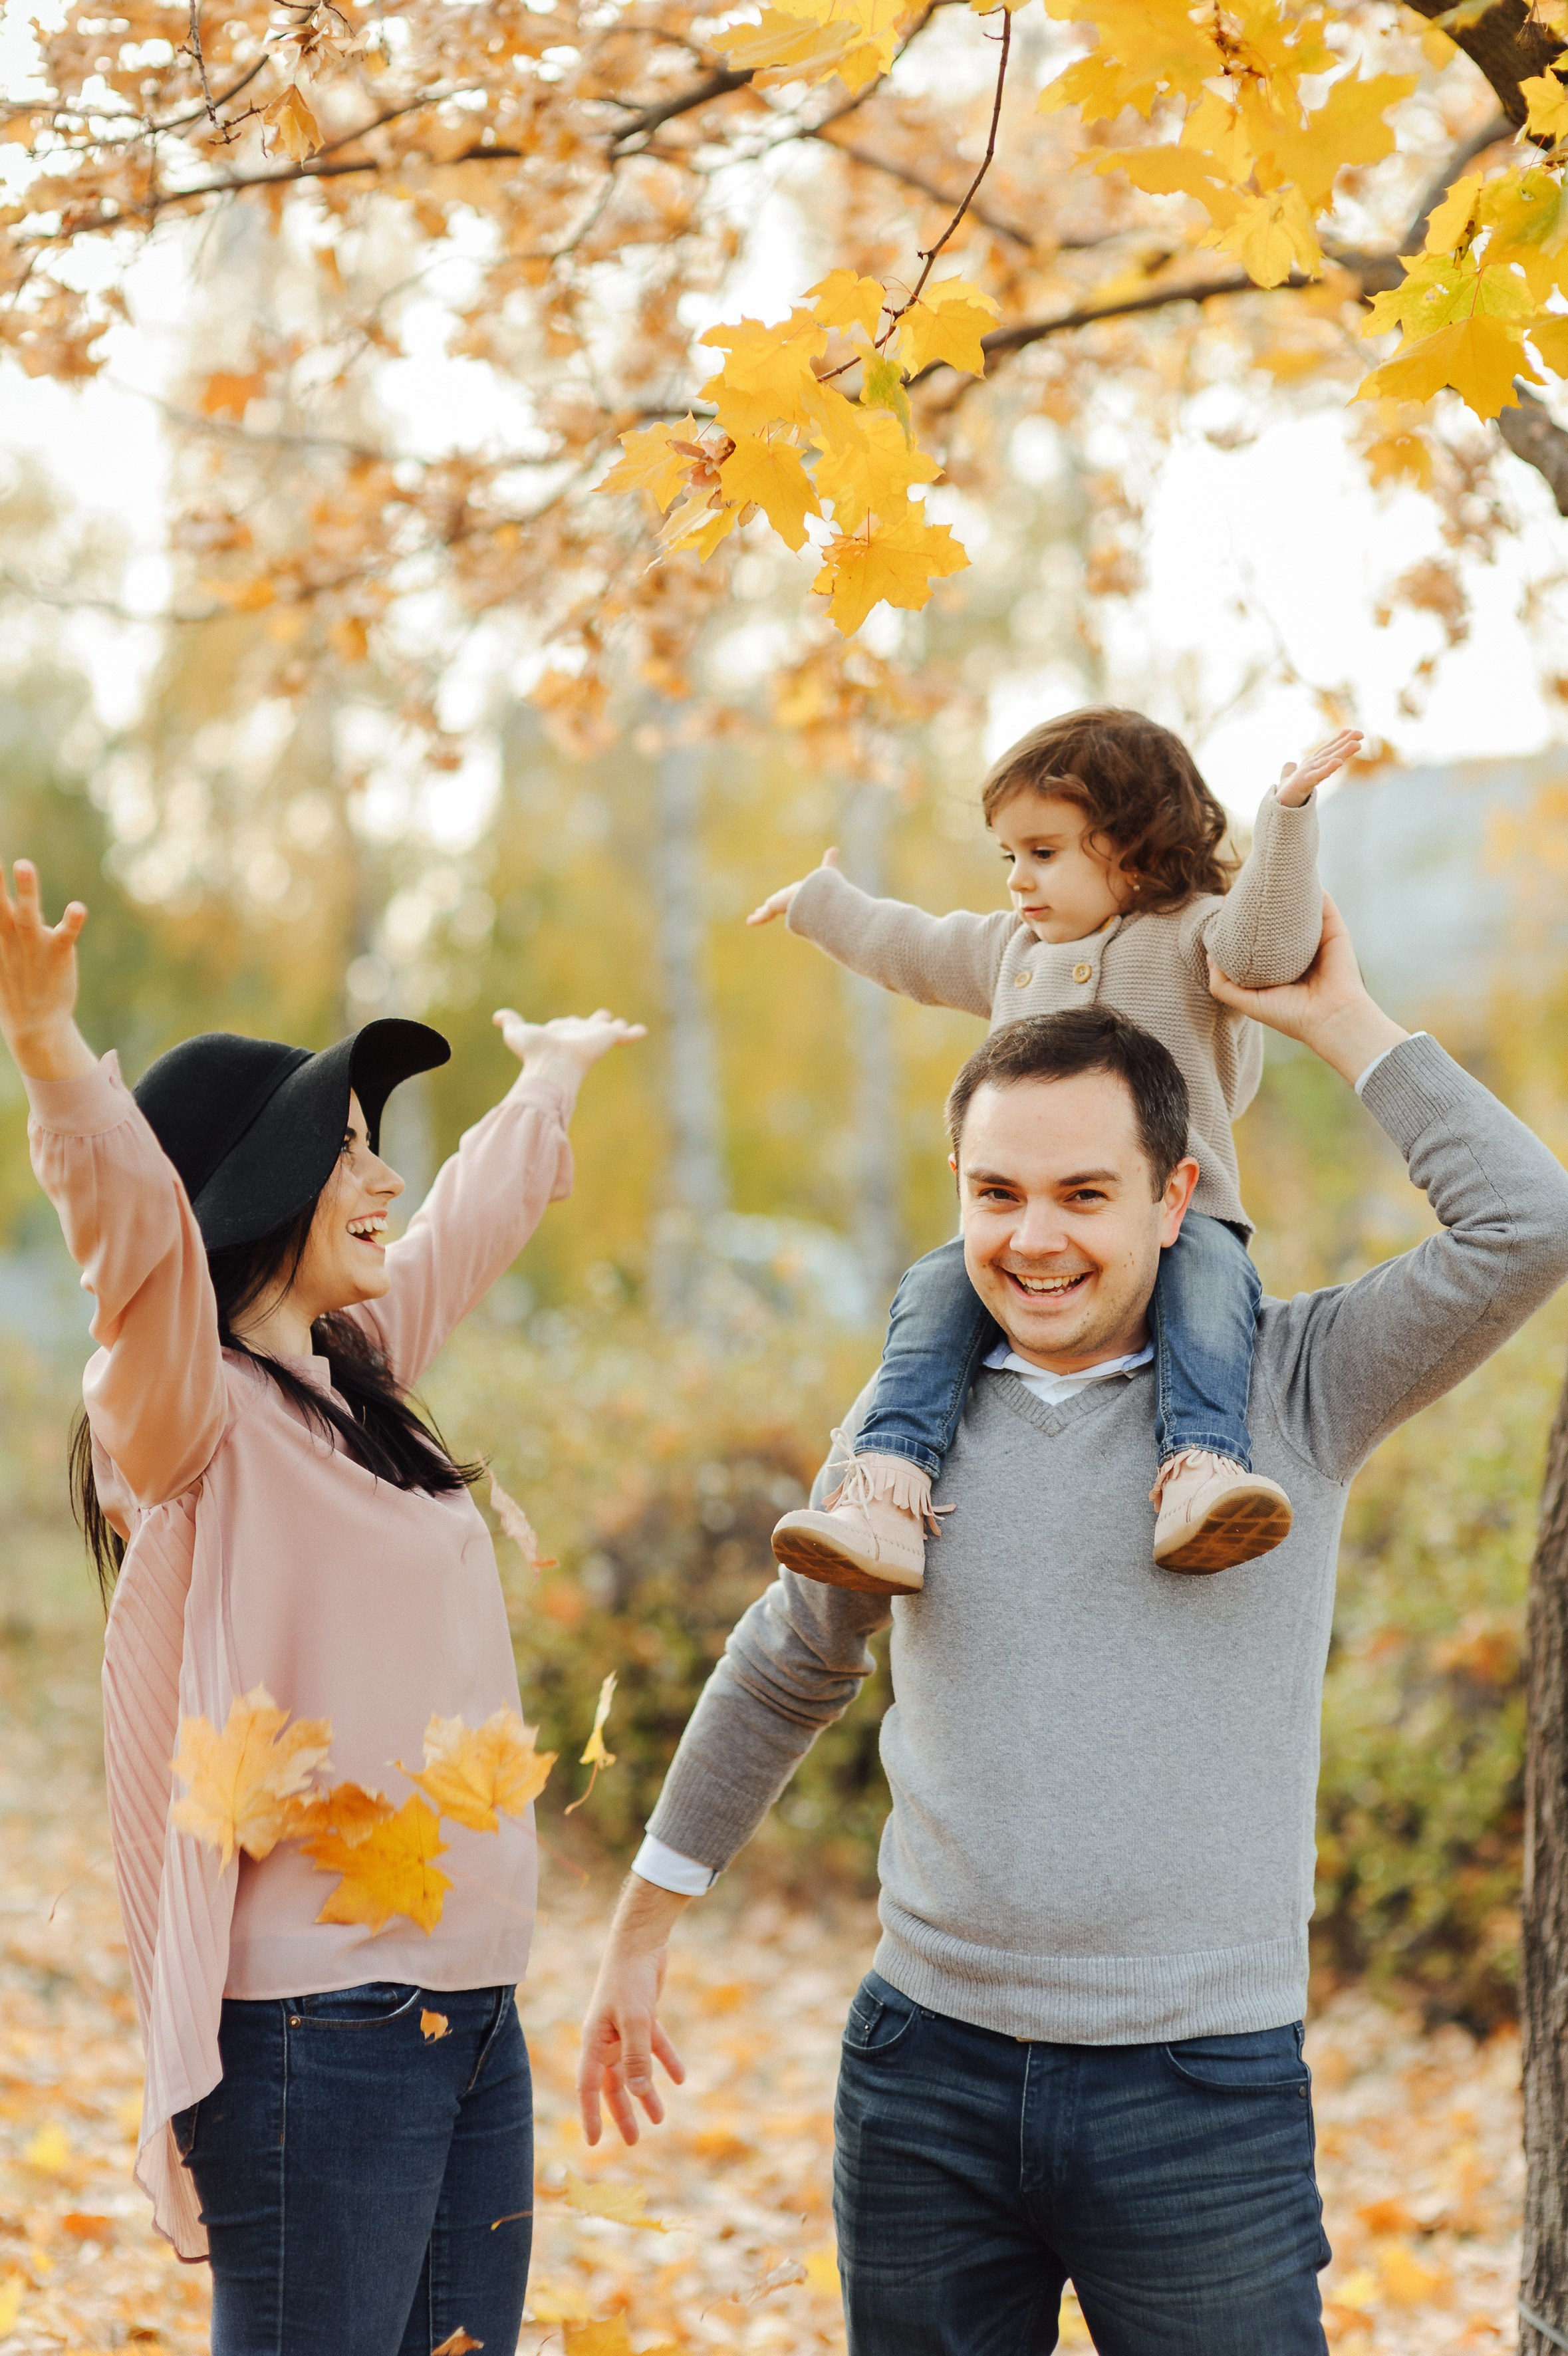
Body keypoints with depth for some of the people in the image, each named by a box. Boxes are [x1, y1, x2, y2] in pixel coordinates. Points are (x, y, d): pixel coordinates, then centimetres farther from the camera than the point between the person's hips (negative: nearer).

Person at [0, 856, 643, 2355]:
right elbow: (141, 1237, -30)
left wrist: (553, 1075, 49)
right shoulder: (191, 1417, -10)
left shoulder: (352, 1374, 15)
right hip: (323, 2035, -8)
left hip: (470, 2015, 8)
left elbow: (477, 1214, 32)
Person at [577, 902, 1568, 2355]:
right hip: (927, 2072, 3)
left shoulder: (1295, 1390, -2)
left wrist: (1335, 1018, -7)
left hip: (1202, 2084, -3)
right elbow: (781, 1676, 20)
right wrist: (641, 1928, 23)